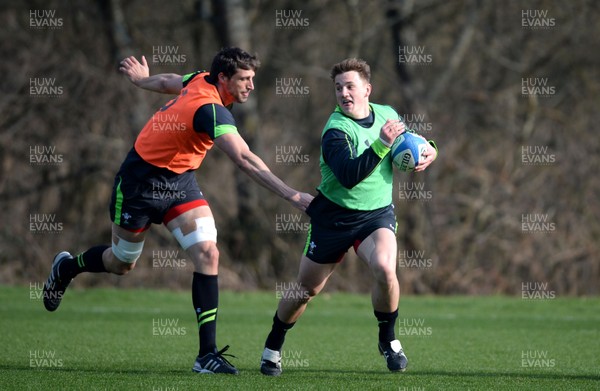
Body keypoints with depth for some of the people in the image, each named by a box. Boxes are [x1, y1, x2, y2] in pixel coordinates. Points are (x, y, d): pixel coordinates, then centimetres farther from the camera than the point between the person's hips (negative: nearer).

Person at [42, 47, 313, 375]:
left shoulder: (200, 80, -8)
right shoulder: (211, 111, -35)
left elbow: (169, 82, 14)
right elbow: (245, 160, -45)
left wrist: (142, 79, 36)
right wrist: (293, 196, -50)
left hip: (180, 181, 7)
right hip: (142, 180, -7)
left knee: (207, 253, -12)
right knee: (121, 263, 14)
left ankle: (207, 354, -14)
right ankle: (65, 268, 48)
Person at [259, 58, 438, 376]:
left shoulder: (386, 115, -1)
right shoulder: (336, 131, -19)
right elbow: (349, 176, -35)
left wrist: (429, 149, -3)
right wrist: (382, 144, -42)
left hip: (377, 213, 2)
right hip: (334, 215, -2)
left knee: (385, 269, -27)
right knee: (307, 287, 8)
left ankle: (388, 340, -3)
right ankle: (273, 346, 32)